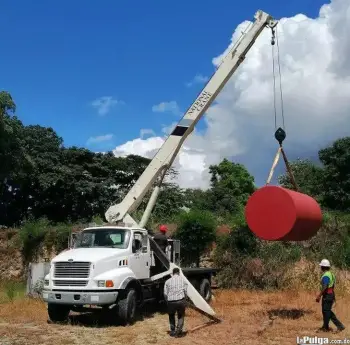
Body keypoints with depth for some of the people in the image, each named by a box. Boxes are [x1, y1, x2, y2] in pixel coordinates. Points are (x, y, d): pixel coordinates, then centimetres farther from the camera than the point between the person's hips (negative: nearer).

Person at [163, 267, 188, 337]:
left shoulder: (168, 281, 8)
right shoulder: (182, 279, 8)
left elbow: (165, 293, 3)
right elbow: (185, 291, 2)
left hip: (171, 301, 1)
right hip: (180, 300, -1)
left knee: (171, 316, 23)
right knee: (181, 316, 18)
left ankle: (173, 332, 22)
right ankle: (178, 331, 6)